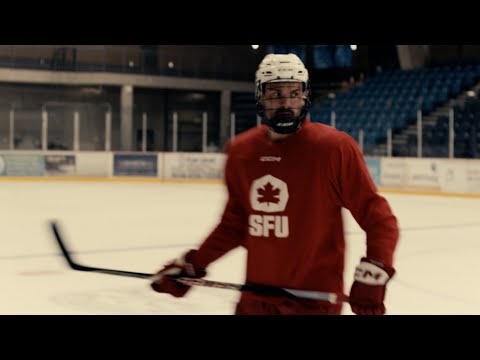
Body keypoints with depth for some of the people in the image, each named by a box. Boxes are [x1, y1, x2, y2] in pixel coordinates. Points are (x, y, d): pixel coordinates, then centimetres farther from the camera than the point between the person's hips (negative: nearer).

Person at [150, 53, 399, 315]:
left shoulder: (335, 148, -12)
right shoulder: (240, 151, 3)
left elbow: (378, 218, -11)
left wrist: (373, 275, -24)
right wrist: (192, 264, 12)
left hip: (314, 301, -5)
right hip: (255, 299, 5)